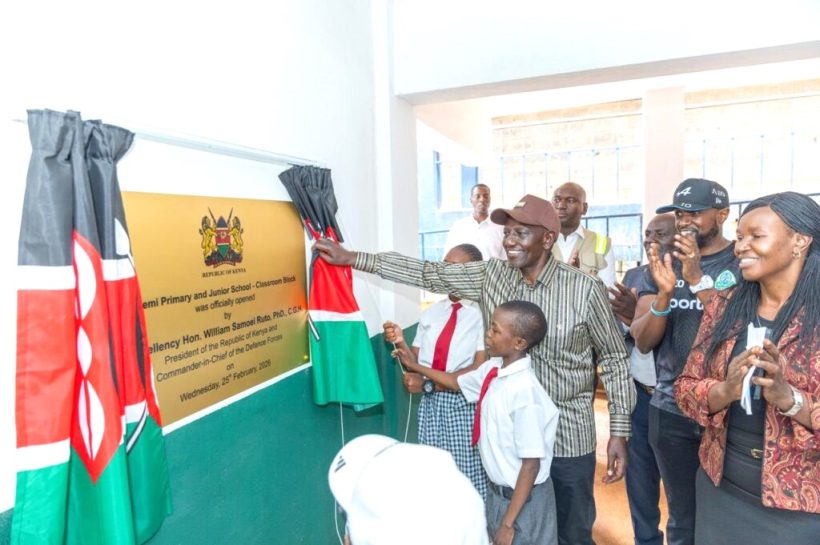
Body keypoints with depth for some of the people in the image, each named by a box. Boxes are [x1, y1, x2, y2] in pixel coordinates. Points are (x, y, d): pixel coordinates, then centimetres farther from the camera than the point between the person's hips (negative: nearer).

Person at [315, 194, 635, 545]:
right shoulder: (490, 275, -6)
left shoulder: (585, 289, -15)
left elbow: (615, 358, -5)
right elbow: (428, 273, -6)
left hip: (568, 436, -2)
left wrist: (619, 431, -7)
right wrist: (351, 258, -8)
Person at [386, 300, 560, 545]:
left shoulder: (525, 391, -30)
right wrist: (414, 365, 8)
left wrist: (509, 523, -18)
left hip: (523, 499, -7)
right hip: (498, 491, 7)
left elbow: (531, 463, -24)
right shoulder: (492, 369, -7)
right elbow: (456, 382, 14)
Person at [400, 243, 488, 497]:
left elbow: (480, 369, -16)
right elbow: (415, 356, 10)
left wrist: (429, 383, -18)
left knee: (470, 481, 5)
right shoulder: (432, 311, 9)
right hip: (430, 403, 5)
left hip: (464, 404, -5)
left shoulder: (483, 313, -10)